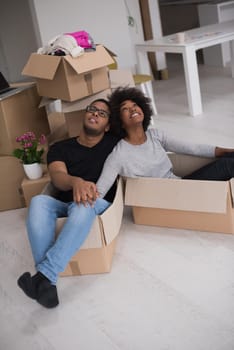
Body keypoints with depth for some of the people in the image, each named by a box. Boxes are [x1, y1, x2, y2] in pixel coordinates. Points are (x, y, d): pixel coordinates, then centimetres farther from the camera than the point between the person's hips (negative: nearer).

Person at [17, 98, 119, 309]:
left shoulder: (113, 144, 11)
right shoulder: (60, 148, 9)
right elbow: (58, 177, -10)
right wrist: (76, 181, -33)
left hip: (100, 204, -1)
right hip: (64, 205, 2)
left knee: (82, 206, -38)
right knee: (39, 201, -32)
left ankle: (45, 274, -46)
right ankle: (48, 284, -40)